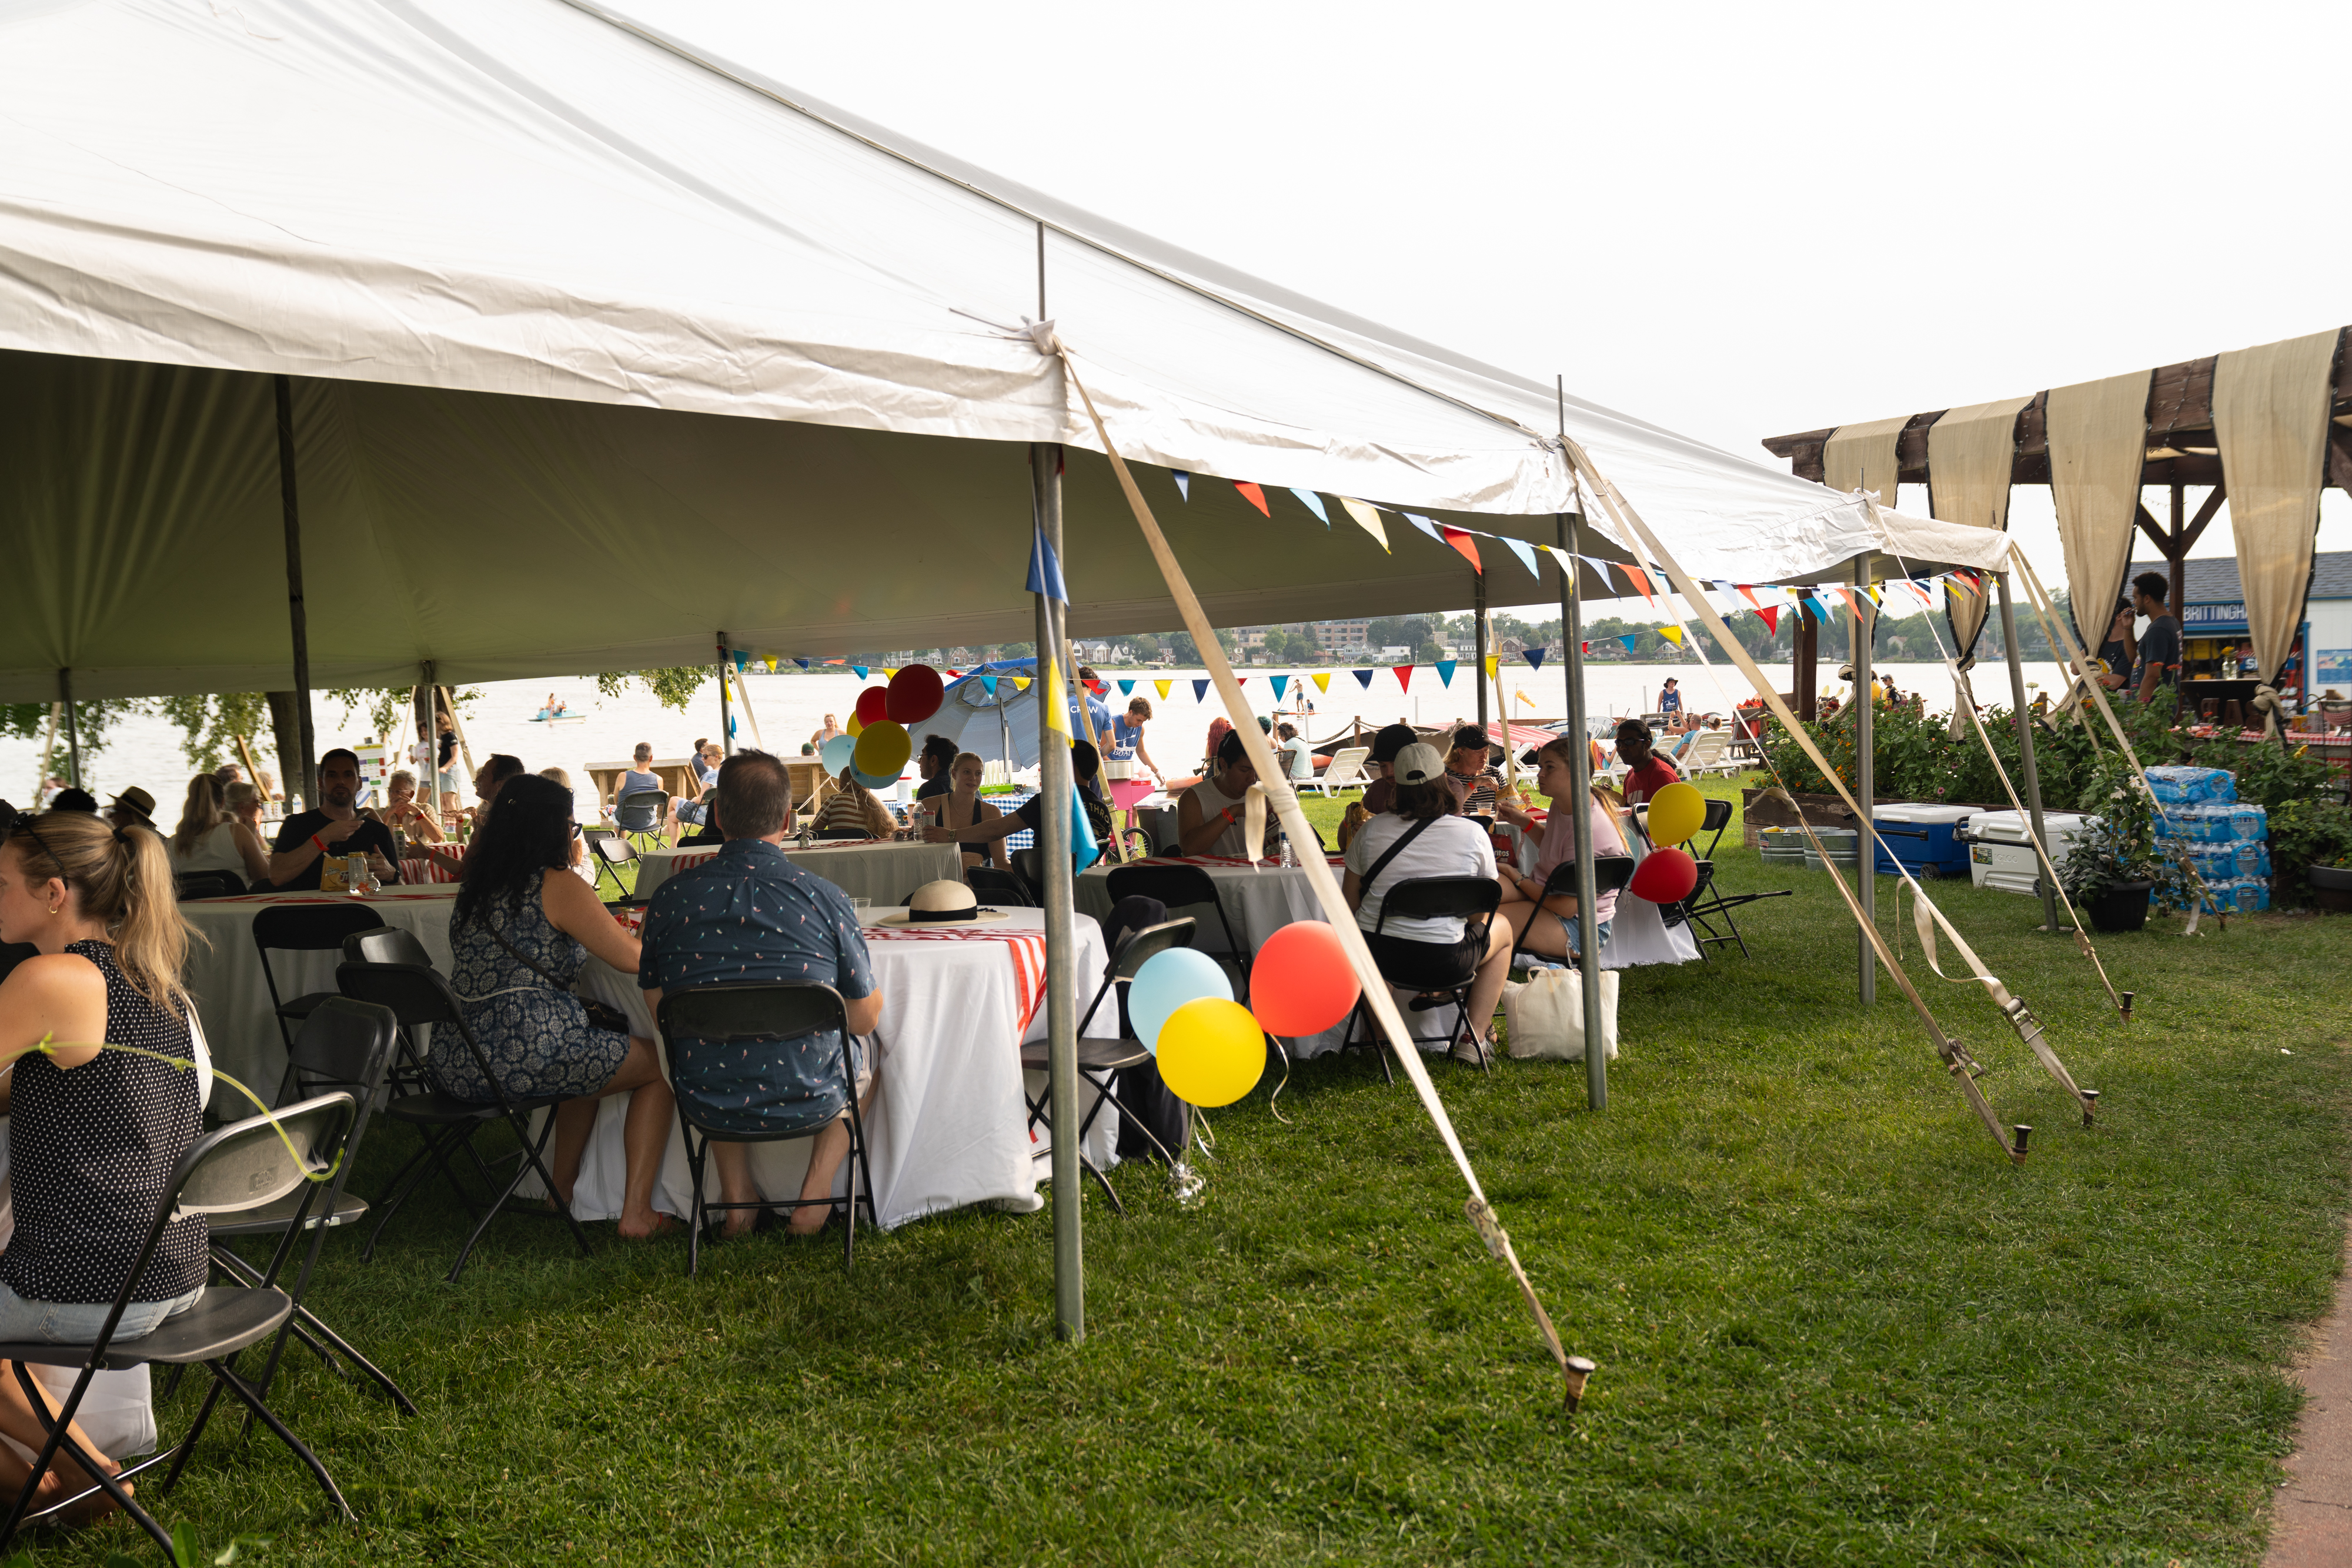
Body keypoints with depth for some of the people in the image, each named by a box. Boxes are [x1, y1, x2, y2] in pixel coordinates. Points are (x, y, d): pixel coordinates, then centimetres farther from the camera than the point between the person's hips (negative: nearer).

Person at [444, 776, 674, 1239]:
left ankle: (563, 1187, 38)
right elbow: (633, 959, -8)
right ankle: (636, 1212, 8)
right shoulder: (559, 888, -8)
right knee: (657, 1065, 13)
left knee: (587, 1047, 35)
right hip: (529, 1057, -8)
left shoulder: (473, 888, 15)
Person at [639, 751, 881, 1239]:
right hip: (808, 1097, -2)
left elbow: (660, 1011, 5)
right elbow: (865, 1018, -5)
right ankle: (817, 1188, 18)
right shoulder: (826, 898, -14)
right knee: (865, 1054, 33)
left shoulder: (670, 897, -9)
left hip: (705, 1103, 2)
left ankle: (736, 1195, 29)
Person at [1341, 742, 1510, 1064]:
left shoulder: (1372, 830, -2)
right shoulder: (1474, 835, -5)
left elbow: (1350, 903, 5)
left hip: (1374, 956, 2)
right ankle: (1473, 1037, 20)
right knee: (1502, 930, 29)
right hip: (1441, 964, -2)